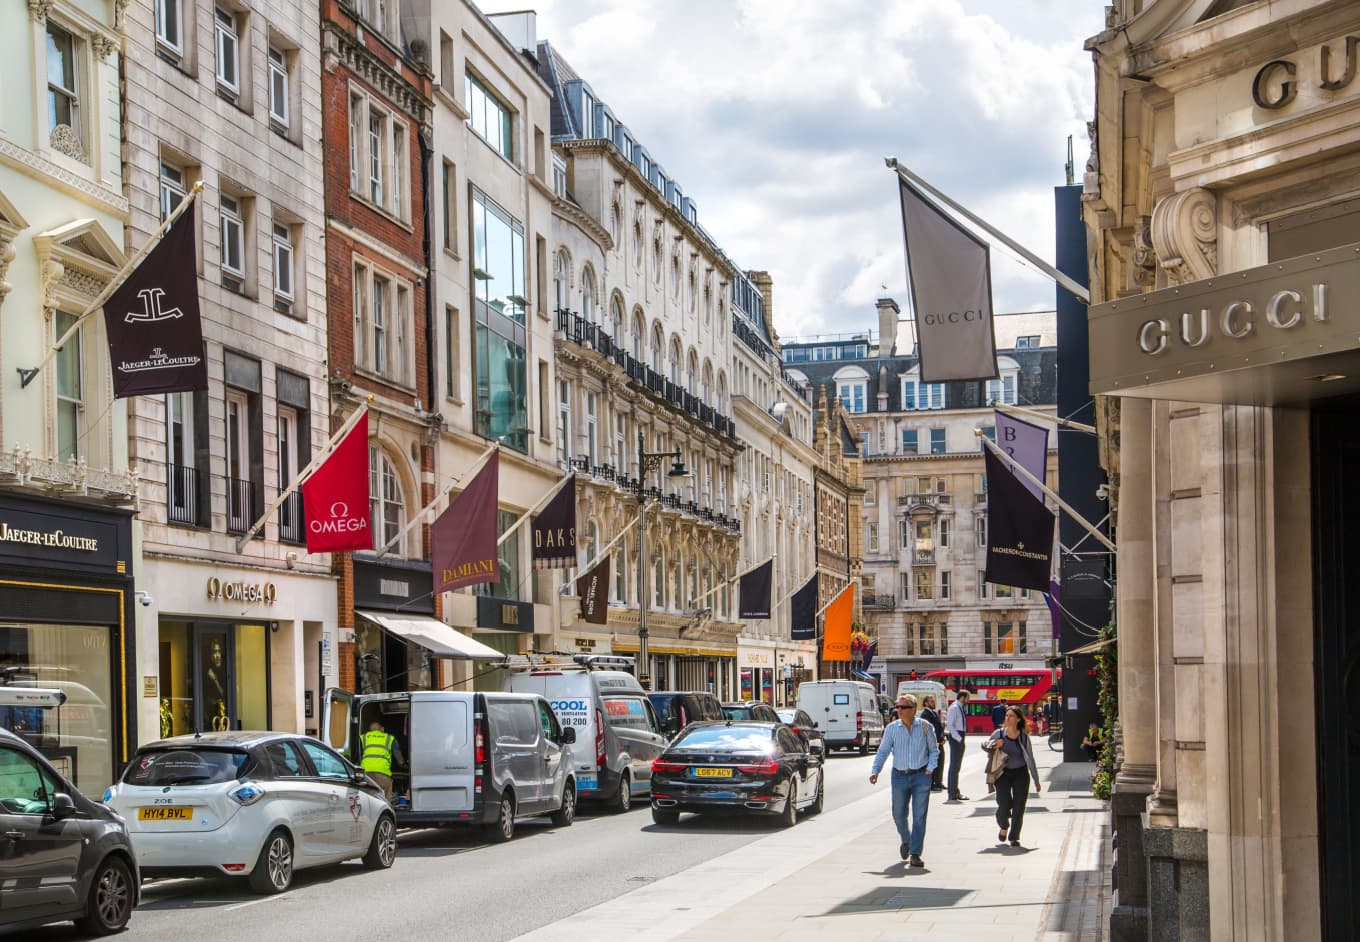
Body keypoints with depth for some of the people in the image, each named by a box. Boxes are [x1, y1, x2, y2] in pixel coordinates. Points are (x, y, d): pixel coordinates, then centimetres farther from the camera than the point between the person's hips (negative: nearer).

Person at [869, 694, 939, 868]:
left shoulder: (925, 727, -1)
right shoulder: (892, 728, 1)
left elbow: (934, 750, 9)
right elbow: (883, 751, 4)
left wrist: (930, 768, -5)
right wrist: (875, 771, -7)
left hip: (921, 776, -2)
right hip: (899, 776, 2)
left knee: (919, 816, -4)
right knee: (898, 814, 7)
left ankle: (915, 854, 0)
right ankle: (906, 840, 36)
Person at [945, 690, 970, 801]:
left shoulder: (960, 708, 16)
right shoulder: (954, 708, -13)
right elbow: (950, 725, -20)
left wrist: (962, 738, 13)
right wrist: (959, 738, -22)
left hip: (960, 739, 10)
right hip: (955, 738, -10)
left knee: (956, 766, 14)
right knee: (954, 766, -9)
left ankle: (955, 792, 21)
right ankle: (953, 794, -9)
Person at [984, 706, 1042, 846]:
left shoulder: (1023, 737, -2)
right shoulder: (998, 734, -2)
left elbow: (1030, 759, 4)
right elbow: (985, 746, 13)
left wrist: (1036, 781, 6)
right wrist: (994, 746, -10)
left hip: (1021, 773, 0)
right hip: (1003, 773, 0)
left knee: (1018, 808, -2)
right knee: (1004, 805, -7)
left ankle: (1014, 837, 13)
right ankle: (1003, 827, 26)